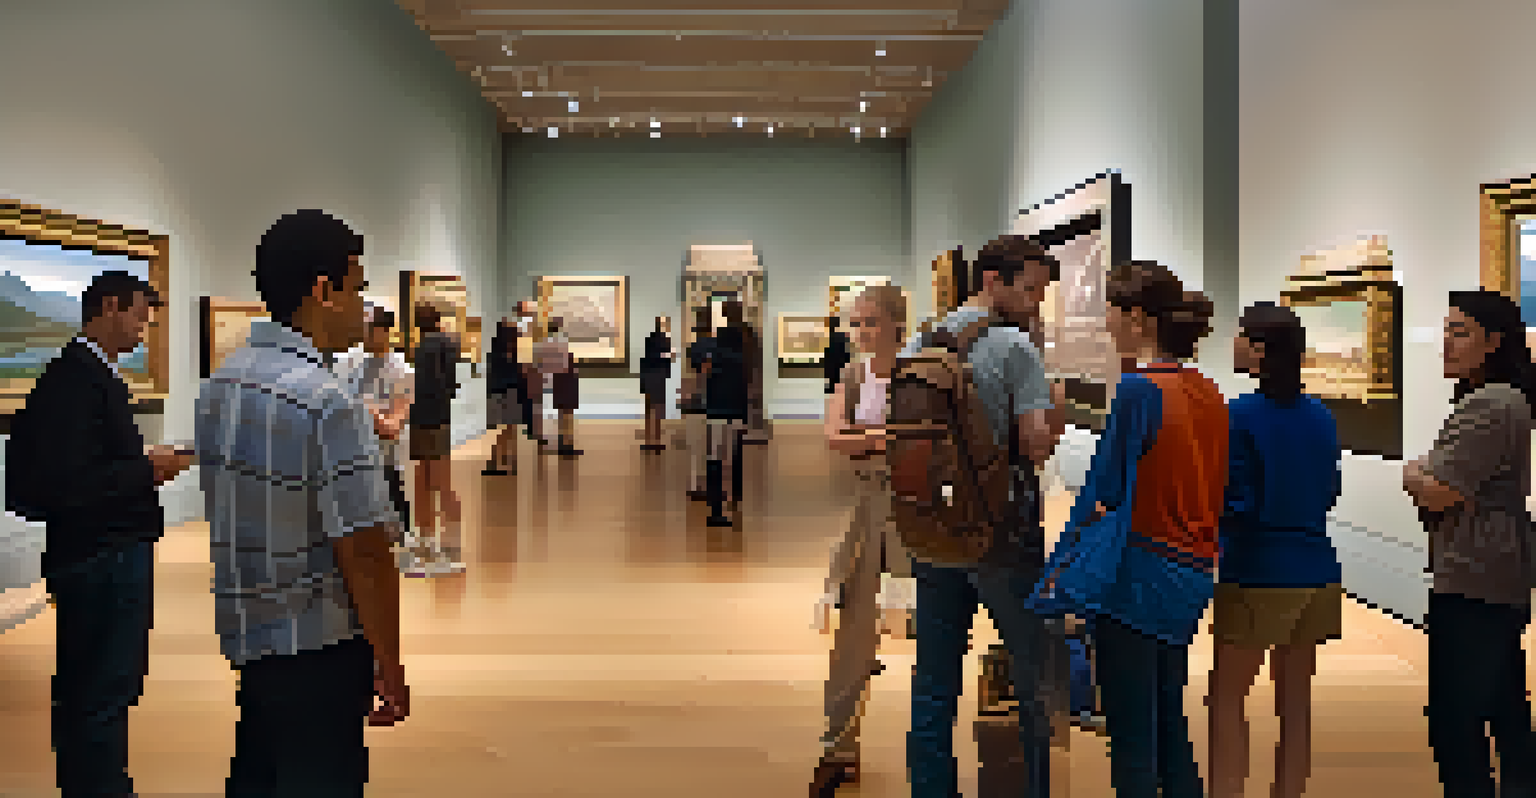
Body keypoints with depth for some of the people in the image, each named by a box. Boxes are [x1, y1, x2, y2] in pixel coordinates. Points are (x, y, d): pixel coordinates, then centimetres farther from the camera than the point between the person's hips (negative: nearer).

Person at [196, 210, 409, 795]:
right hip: (318, 647, -8)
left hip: (242, 632, 8)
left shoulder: (218, 385, 4)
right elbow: (363, 555, -22)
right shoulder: (328, 403, -22)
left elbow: (232, 510, 12)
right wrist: (390, 668, -12)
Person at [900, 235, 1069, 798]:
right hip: (1002, 535, -5)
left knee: (934, 683, 12)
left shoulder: (917, 345, 7)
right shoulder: (1015, 348, -11)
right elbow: (1037, 445, -16)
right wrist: (1057, 414, 3)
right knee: (1038, 675, 10)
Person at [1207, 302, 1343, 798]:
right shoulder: (1320, 416, 5)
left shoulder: (1241, 416, -14)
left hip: (1260, 575, -7)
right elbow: (1329, 493, 13)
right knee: (1296, 699, 14)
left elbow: (1235, 504, -16)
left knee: (1226, 698, 3)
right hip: (1315, 571, 7)